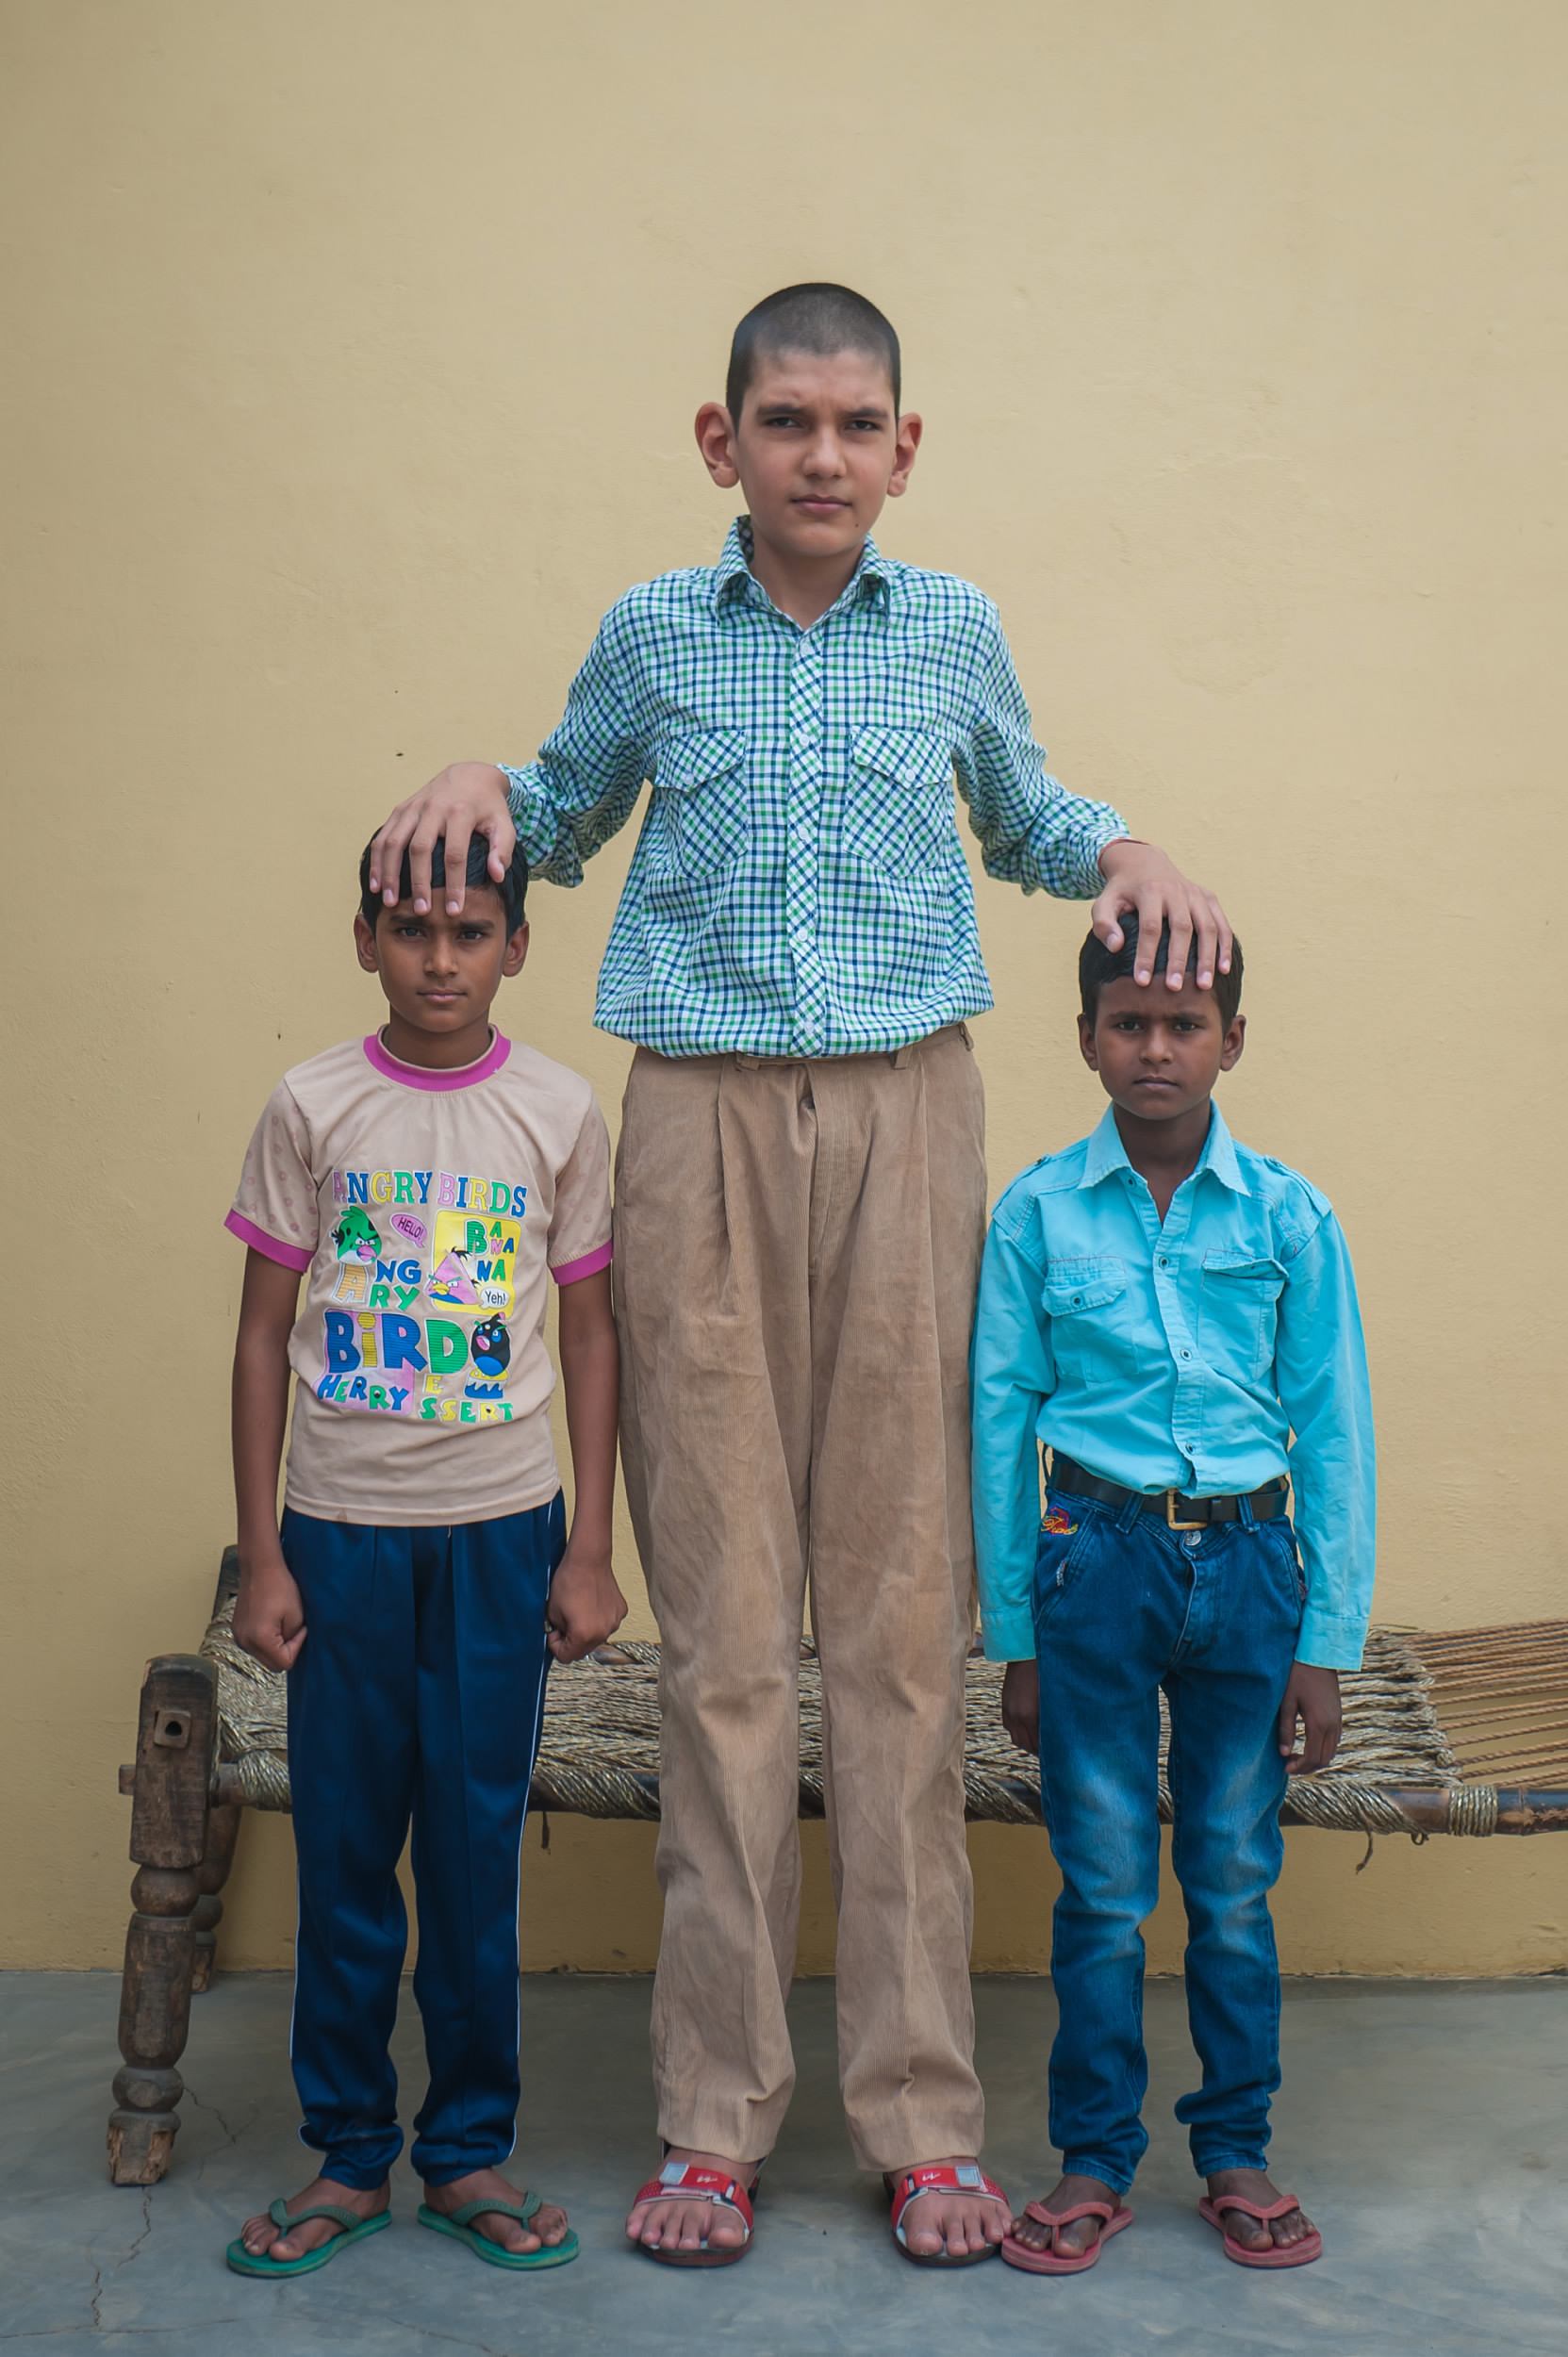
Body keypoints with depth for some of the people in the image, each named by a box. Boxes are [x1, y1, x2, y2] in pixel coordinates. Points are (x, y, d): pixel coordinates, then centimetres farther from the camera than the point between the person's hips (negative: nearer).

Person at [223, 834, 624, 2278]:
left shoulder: (560, 1115, 1)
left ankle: (471, 2152, 23)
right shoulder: (310, 1109, 0)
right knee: (343, 1852, 7)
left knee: (477, 1850, 7)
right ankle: (348, 2154, 23)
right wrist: (261, 1554, -1)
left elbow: (591, 1334, 5)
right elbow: (265, 1338, 3)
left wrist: (590, 1551, 2)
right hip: (339, 1528, 0)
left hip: (501, 1531, 0)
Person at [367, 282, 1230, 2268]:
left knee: (904, 1602, 1)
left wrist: (1125, 854, 6)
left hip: (904, 1115, 1)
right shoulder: (653, 633, 9)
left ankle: (920, 2111, 12)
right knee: (724, 1614, 0)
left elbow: (1022, 818, 26)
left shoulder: (955, 631, 11)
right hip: (707, 1122, 0)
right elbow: (569, 816, 23)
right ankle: (716, 2112, 12)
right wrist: (483, 788, 2)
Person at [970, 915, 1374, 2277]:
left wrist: (1327, 1641, 0)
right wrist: (1014, 1636, 3)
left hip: (1245, 1563, 1)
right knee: (1104, 1889, 6)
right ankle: (1096, 2162, 21)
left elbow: (1334, 1434, 3)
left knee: (1235, 1883, 9)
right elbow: (1001, 1422, 3)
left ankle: (1237, 2154, 26)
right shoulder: (1039, 1214, 0)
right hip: (1095, 1558, 0)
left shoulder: (1290, 1218, 0)